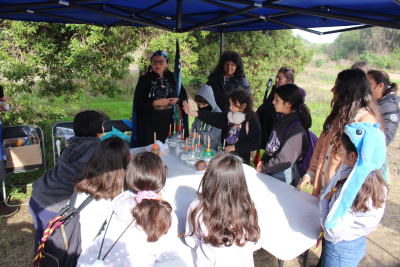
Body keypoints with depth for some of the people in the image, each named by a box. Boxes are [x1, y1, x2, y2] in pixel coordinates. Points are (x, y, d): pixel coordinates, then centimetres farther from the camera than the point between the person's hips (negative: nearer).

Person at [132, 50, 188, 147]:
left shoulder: (172, 78, 7)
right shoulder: (144, 80, -2)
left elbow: (184, 97, 14)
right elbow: (138, 105, -6)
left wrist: (177, 100, -7)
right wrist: (155, 103, -16)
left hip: (169, 124, 3)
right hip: (150, 125, -2)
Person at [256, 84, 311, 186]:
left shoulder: (297, 128, -23)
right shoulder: (282, 119, 4)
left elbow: (285, 159, -23)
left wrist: (263, 168, -14)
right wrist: (263, 160, -1)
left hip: (283, 175, -8)